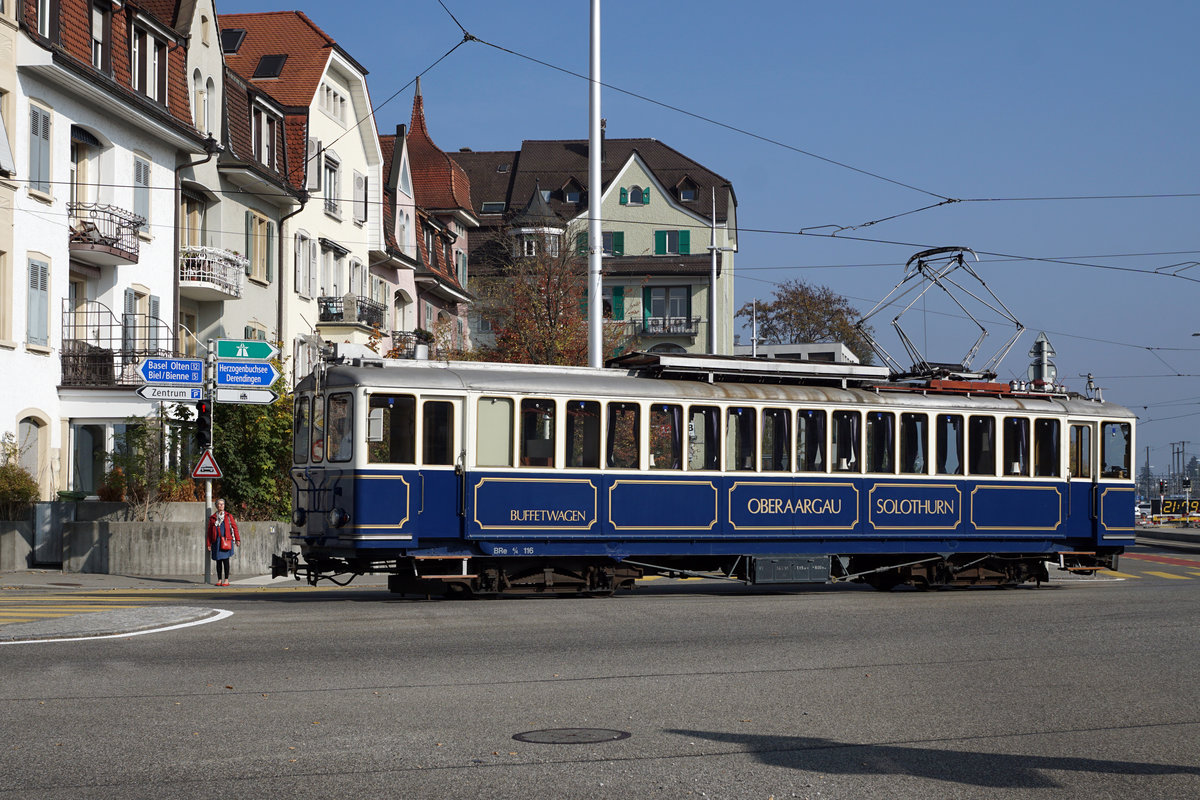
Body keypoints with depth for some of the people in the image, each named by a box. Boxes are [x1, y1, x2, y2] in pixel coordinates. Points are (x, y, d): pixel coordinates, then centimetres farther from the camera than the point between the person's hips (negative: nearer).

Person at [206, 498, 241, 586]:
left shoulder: (228, 516, 9)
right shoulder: (212, 518, 11)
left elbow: (234, 527, 7)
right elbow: (209, 531, 11)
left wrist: (237, 539, 0)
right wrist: (209, 544, 7)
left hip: (226, 541, -2)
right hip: (216, 542, 2)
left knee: (225, 560, -6)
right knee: (218, 561, 4)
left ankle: (226, 580, -3)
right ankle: (219, 580, 10)